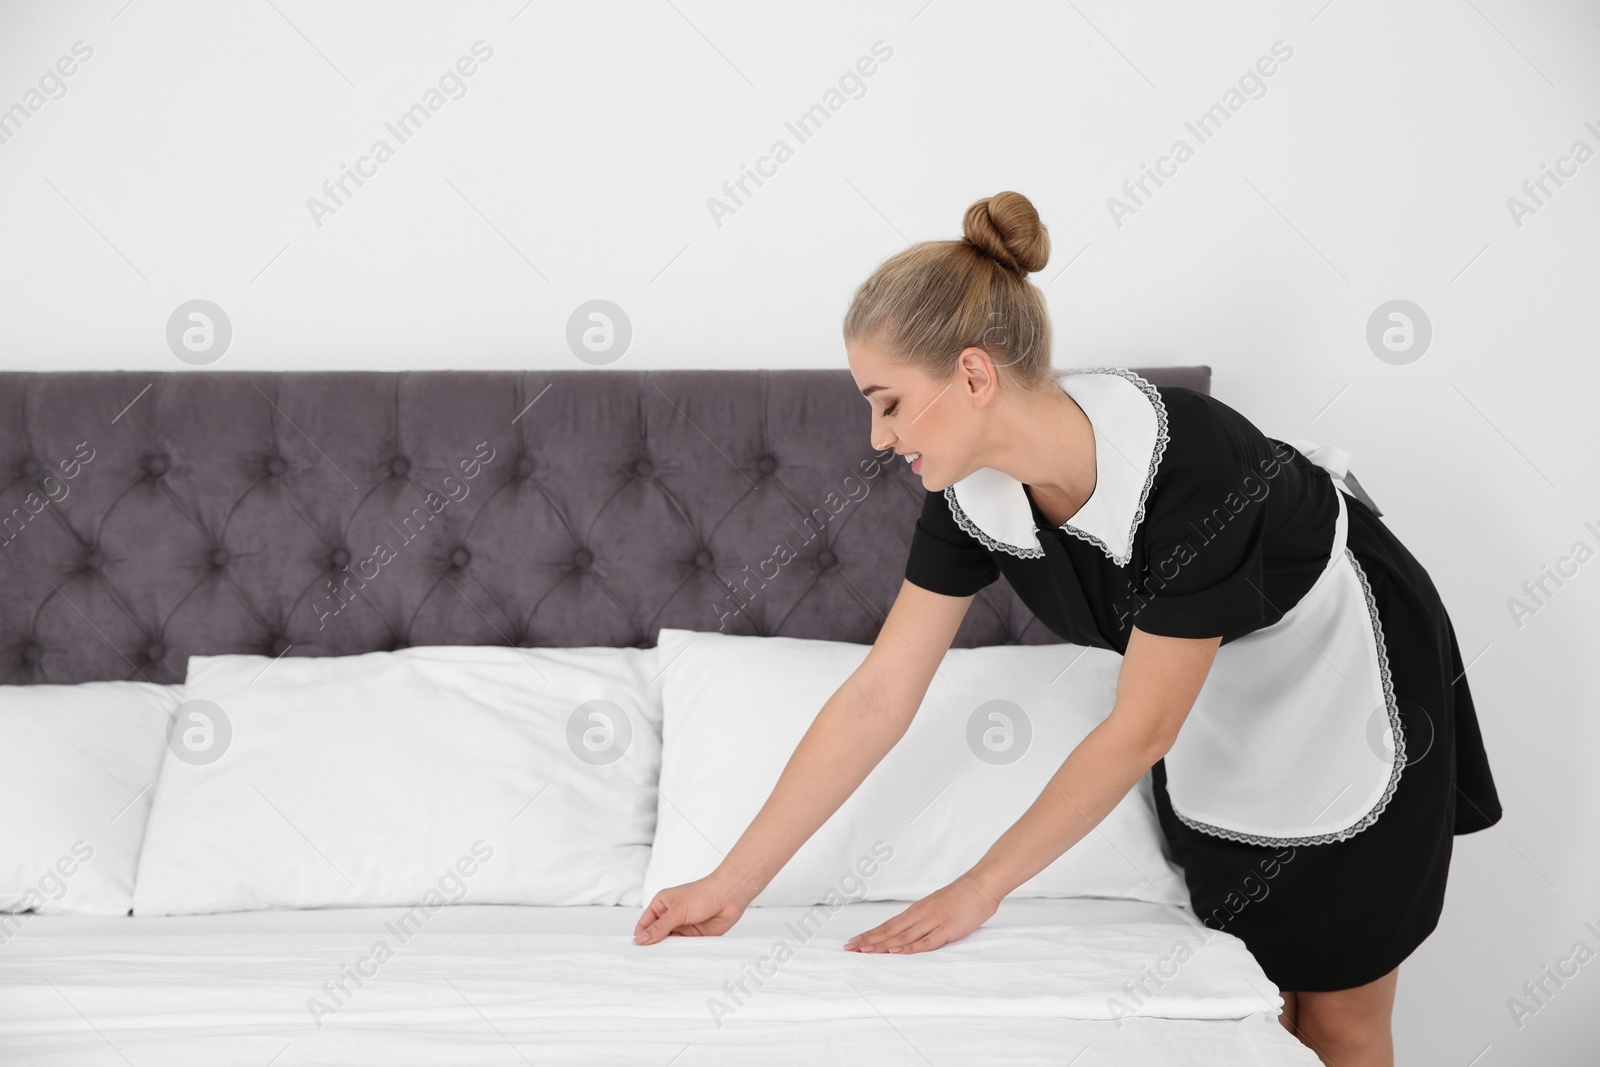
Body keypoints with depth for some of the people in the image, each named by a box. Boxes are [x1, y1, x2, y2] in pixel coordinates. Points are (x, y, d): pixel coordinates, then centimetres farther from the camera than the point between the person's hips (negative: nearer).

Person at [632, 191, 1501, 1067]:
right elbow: (878, 697, -13)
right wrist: (732, 884, -13)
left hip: (1343, 689, -5)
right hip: (1216, 709, 5)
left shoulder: (1188, 464, -38)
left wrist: (980, 888, -23)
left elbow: (1138, 730, -30)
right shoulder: (974, 491, -19)